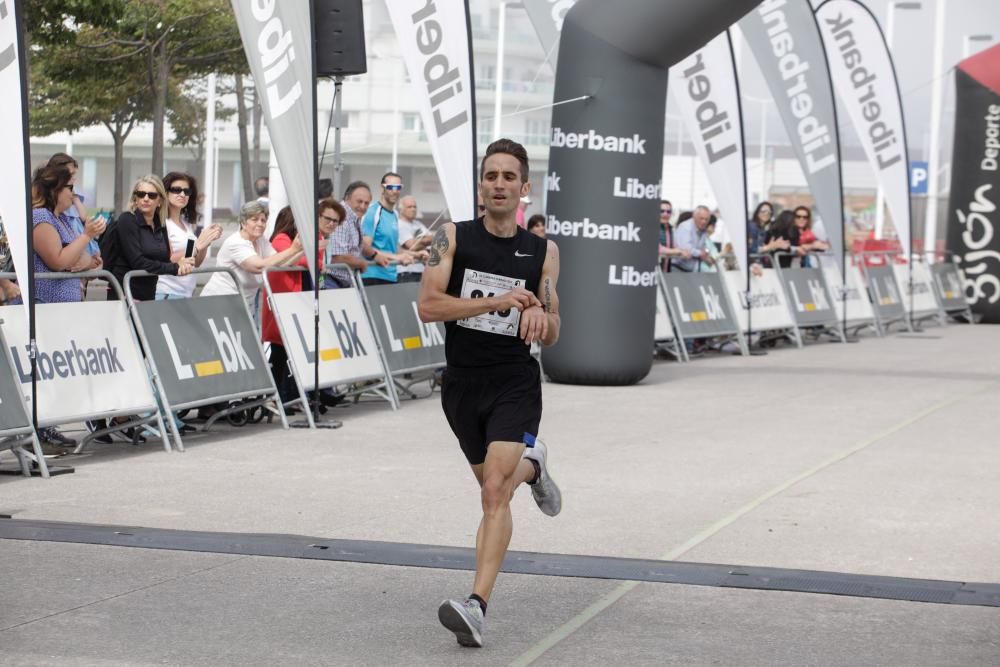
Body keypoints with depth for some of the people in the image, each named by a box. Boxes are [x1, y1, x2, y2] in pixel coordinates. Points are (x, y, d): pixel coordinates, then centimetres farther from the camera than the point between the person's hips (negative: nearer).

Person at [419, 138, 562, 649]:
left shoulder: (543, 252, 4)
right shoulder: (453, 237, -1)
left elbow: (551, 337, 10)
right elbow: (427, 305, -14)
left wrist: (539, 314, -14)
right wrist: (497, 301, -21)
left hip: (515, 384, -2)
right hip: (462, 384, 2)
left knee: (494, 492, -18)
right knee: (494, 486, 18)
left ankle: (477, 607, -24)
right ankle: (530, 467, 54)